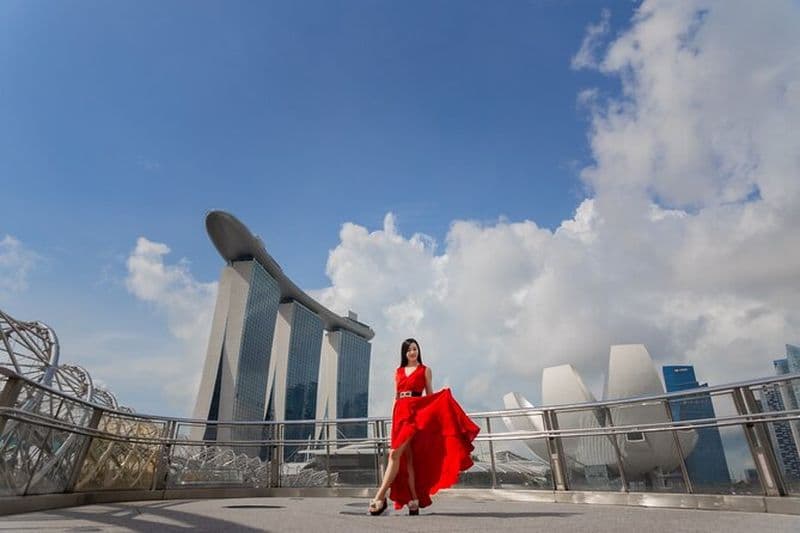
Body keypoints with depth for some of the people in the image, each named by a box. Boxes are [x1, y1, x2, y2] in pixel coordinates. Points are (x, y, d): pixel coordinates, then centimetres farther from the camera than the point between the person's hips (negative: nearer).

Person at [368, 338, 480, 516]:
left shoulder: (425, 370, 7)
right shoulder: (399, 372, 18)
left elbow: (430, 395, 6)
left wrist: (443, 398, -13)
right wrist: (394, 419, 12)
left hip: (415, 413, -5)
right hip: (400, 413, 5)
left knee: (395, 454, -15)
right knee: (407, 457, 2)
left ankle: (380, 497, -14)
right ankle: (414, 500, 7)